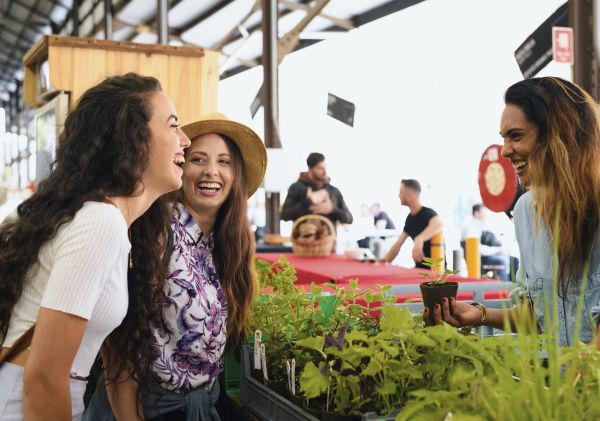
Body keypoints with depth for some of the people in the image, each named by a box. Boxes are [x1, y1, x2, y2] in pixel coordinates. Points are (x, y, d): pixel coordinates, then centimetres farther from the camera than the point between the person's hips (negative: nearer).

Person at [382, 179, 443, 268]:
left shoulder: (428, 213, -16)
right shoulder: (410, 218, 9)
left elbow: (438, 225, -40)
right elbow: (397, 245, 14)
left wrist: (419, 239, -57)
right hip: (420, 268, 7)